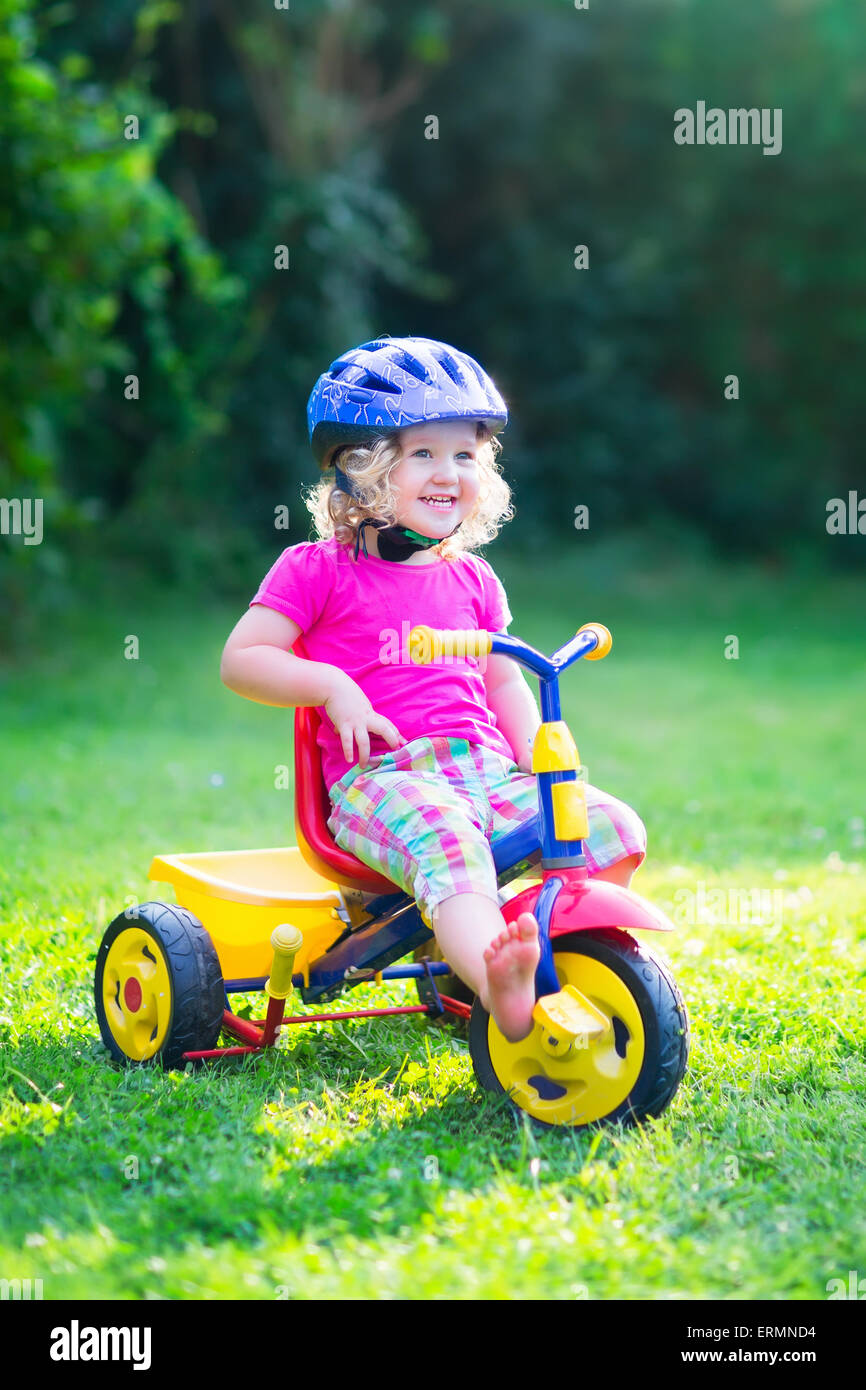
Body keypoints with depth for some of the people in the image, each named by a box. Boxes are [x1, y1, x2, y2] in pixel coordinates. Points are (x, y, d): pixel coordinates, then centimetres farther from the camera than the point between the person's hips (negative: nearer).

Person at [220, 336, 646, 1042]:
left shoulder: (472, 580, 20)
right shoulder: (319, 570, 4)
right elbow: (240, 660, 0)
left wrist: (541, 757, 7)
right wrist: (329, 685, -15)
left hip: (486, 770, 6)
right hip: (379, 777, -6)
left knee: (614, 825, -14)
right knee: (447, 843, -39)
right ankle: (502, 992, -62)